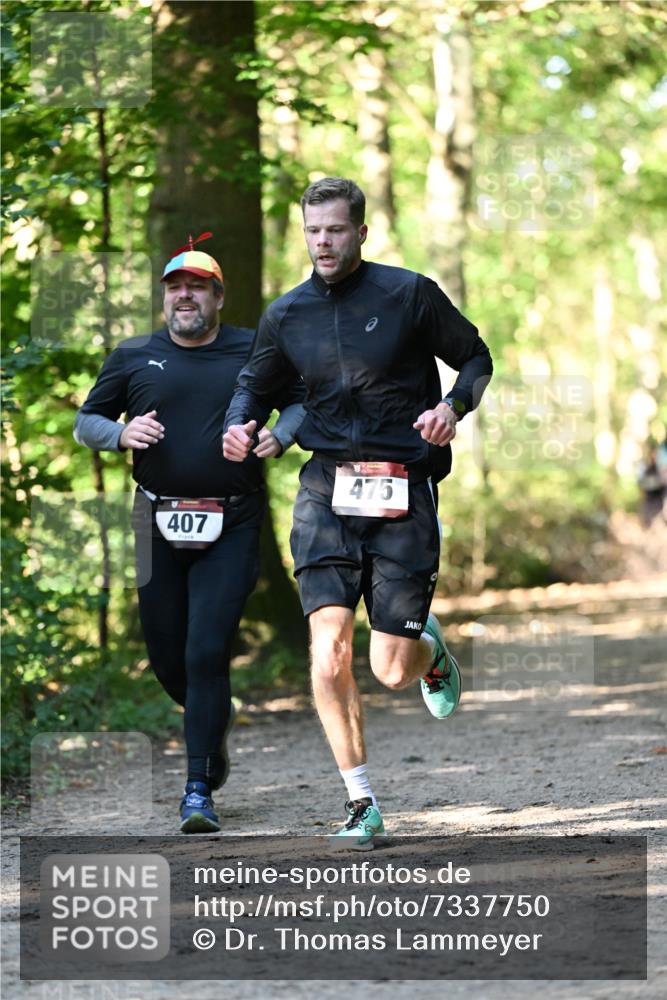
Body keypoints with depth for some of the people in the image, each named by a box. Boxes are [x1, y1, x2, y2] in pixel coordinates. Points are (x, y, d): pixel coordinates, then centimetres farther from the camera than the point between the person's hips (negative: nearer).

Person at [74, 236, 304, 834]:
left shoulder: (253, 352, 3)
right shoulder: (133, 358, 7)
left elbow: (305, 400, 12)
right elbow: (85, 423, 13)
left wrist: (280, 435, -9)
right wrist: (122, 433, -9)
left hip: (231, 528, -2)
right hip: (159, 526, 3)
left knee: (206, 653, -12)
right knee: (168, 660, 8)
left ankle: (200, 791, -7)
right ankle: (214, 720, 42)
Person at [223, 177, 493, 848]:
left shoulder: (409, 295, -1)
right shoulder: (286, 315, 8)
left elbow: (475, 358, 9)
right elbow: (256, 383, 22)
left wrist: (453, 405, -11)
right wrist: (240, 425, -1)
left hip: (404, 492, -2)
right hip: (327, 489, 2)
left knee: (391, 671, -3)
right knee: (329, 645, -16)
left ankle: (431, 650, 37)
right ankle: (362, 805, -5)